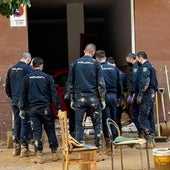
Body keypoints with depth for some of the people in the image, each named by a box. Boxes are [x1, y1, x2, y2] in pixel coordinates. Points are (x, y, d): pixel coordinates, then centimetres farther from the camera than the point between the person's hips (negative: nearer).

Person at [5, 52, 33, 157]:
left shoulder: (11, 69, 10)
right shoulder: (28, 68, -11)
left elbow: (7, 86, 16)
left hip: (15, 101, 6)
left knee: (17, 123, 14)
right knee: (25, 123, -2)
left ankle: (16, 147, 18)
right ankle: (24, 147, -2)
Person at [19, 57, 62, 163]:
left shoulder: (27, 78, 2)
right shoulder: (47, 77, -3)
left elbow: (23, 94, 6)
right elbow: (54, 94, -3)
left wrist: (23, 108, 13)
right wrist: (58, 107, 1)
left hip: (33, 109, 1)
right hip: (46, 108, -1)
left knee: (36, 131, 3)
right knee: (50, 130, 8)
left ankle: (39, 155, 1)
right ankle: (54, 153, 11)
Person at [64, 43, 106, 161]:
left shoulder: (75, 63, 4)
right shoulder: (96, 63, -1)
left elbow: (70, 83, 6)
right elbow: (101, 84, -3)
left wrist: (72, 99, 13)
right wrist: (102, 99, 5)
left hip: (79, 99, 1)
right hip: (93, 98, -1)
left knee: (79, 125, 5)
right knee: (97, 125, 5)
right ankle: (99, 152, 5)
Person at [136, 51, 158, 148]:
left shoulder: (145, 67, -11)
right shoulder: (152, 66, 19)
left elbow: (145, 83, -21)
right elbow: (155, 82, 21)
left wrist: (140, 95, -18)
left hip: (147, 94, -10)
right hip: (152, 94, 10)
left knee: (143, 117, -8)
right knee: (151, 116, 12)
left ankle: (149, 139, -12)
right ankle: (152, 138, 16)